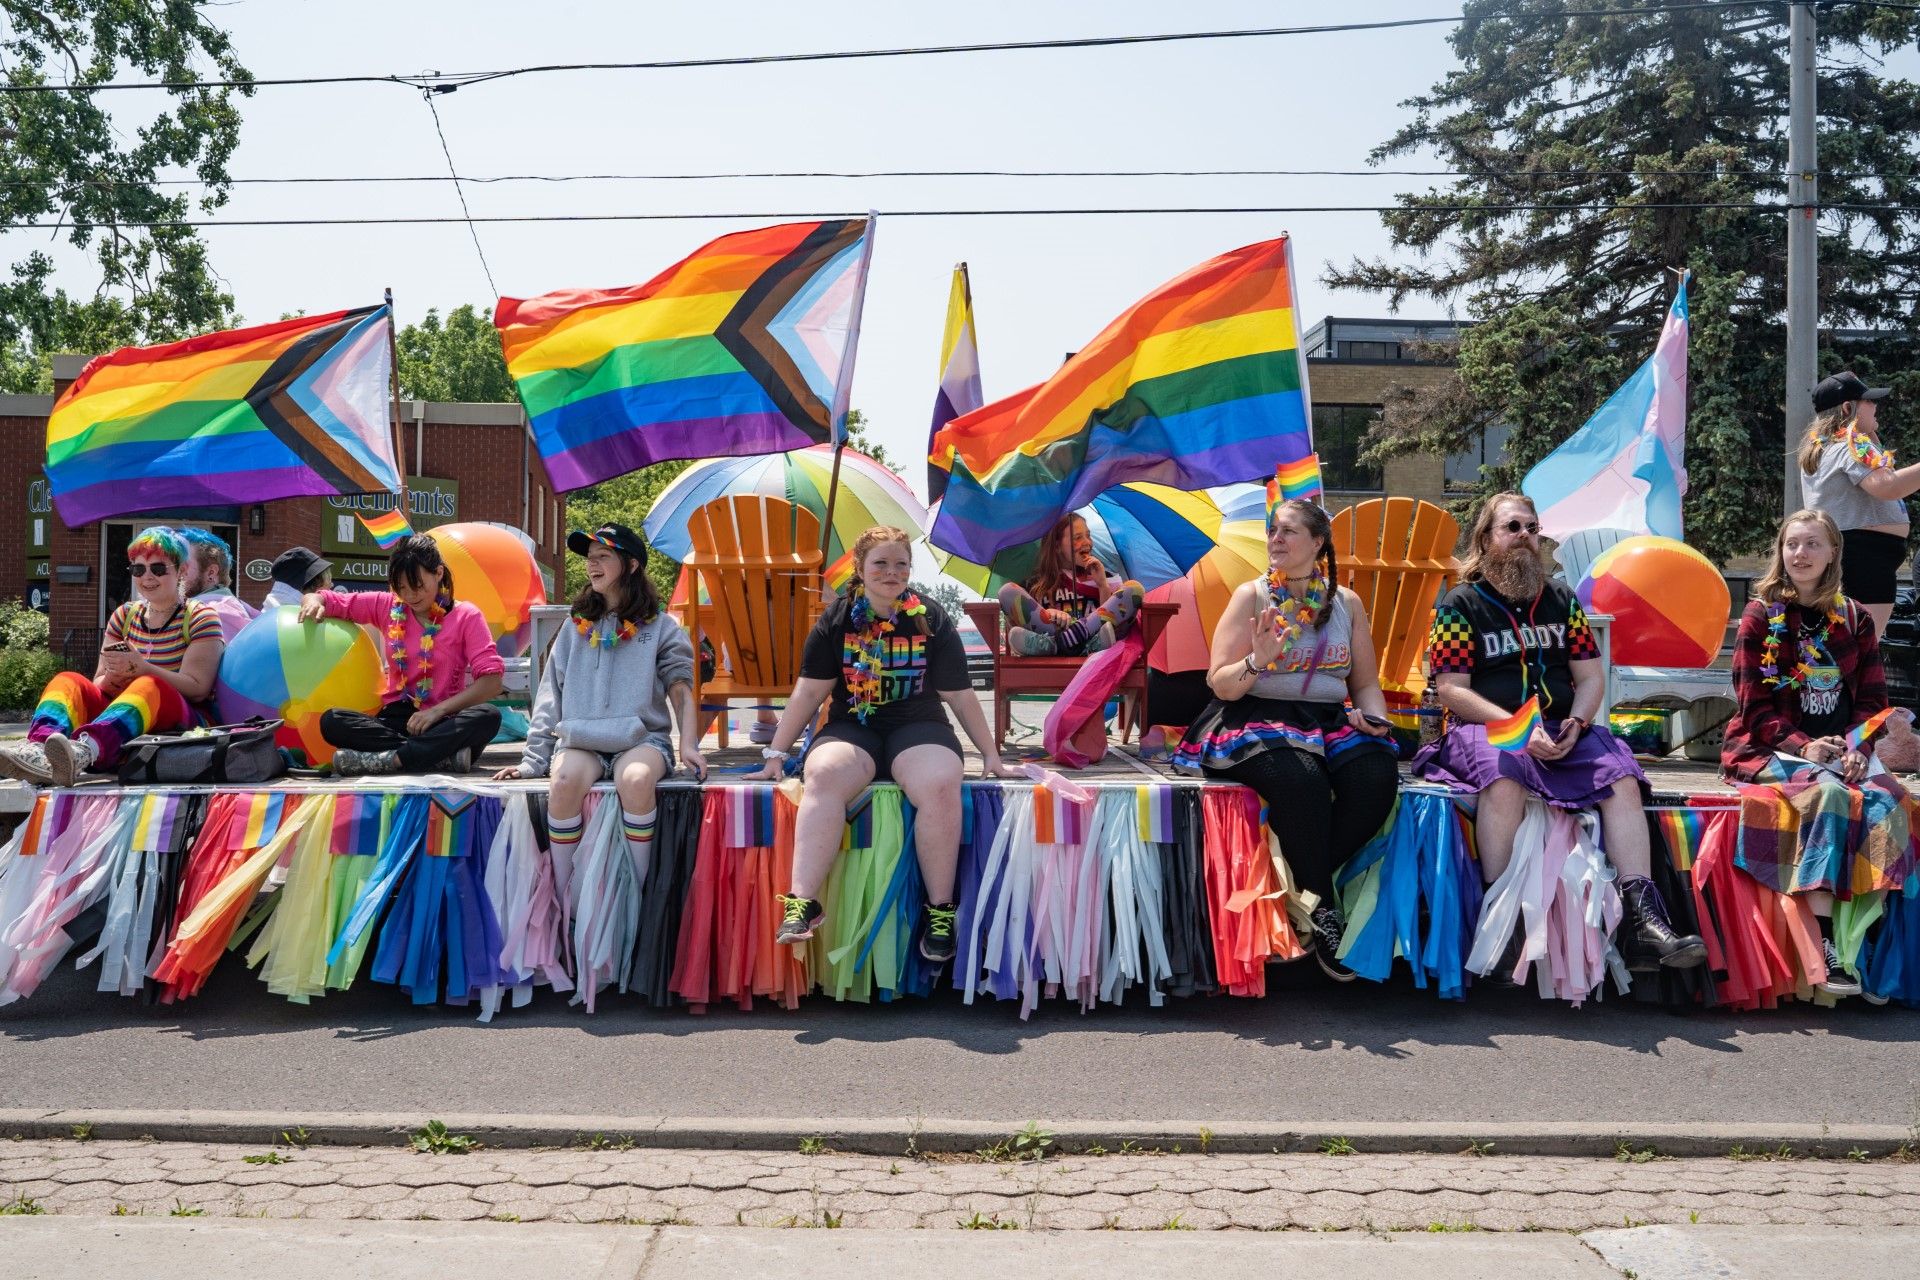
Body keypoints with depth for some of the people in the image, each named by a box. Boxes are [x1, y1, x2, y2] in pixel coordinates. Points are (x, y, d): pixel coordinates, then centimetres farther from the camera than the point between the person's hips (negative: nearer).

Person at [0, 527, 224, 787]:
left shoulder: (200, 618, 3)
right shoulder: (124, 615, 18)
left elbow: (197, 689, -9)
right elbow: (98, 685, 15)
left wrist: (140, 667, -22)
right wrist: (112, 676, -10)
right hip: (120, 716, 5)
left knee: (148, 687, -35)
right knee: (67, 681, -18)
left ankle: (85, 750, -63)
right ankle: (38, 749, -49)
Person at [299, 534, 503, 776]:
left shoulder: (466, 616, 0)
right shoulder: (387, 606, 10)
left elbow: (492, 682, -10)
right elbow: (328, 600, 14)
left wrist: (438, 710, -20)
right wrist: (313, 601, -11)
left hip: (444, 722, -3)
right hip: (397, 718, 3)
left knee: (488, 716, -34)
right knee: (331, 721, -25)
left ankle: (389, 759, -35)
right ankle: (445, 754, -33)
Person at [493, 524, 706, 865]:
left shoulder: (661, 628, 11)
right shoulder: (575, 629, 20)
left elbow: (681, 690, 4)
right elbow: (550, 697, 17)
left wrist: (689, 745, -12)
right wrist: (532, 759, 8)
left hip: (641, 738, -2)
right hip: (580, 740, 2)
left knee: (637, 779, -38)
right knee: (565, 782, -33)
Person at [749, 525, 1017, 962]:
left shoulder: (931, 620, 7)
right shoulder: (836, 619, 7)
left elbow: (960, 695, 10)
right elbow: (809, 691, 7)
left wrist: (991, 754, 11)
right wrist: (776, 753, 3)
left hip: (918, 726, 0)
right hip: (852, 728, 0)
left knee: (940, 784, -34)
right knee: (824, 776, -35)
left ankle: (940, 909, -21)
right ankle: (802, 901, -36)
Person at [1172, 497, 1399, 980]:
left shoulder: (1347, 603, 14)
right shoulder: (1251, 595, 5)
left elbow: (1366, 683, 19)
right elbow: (1220, 684, -1)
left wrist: (1375, 717, -2)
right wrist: (1257, 661, -21)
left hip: (1331, 722, 4)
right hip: (1258, 720, -3)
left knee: (1377, 776, -30)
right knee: (1300, 779, -36)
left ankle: (1307, 880, -11)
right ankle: (1323, 911, -18)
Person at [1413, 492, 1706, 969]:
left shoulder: (1561, 599, 19)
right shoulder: (1460, 605, 5)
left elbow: (1591, 677, 15)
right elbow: (1451, 690, -5)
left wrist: (1576, 723, -7)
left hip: (1561, 728, 5)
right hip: (1485, 728, -4)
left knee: (1622, 779, -22)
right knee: (1505, 779, -37)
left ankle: (1642, 916, -26)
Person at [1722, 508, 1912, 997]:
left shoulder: (1855, 619, 14)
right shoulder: (1760, 615, 4)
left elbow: (1872, 699, 10)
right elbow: (1754, 707, -2)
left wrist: (1856, 748, -10)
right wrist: (1803, 746, -18)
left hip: (1842, 750, 4)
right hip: (1772, 749, -4)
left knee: (1889, 801, -27)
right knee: (1830, 792, -33)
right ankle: (1824, 945, -37)